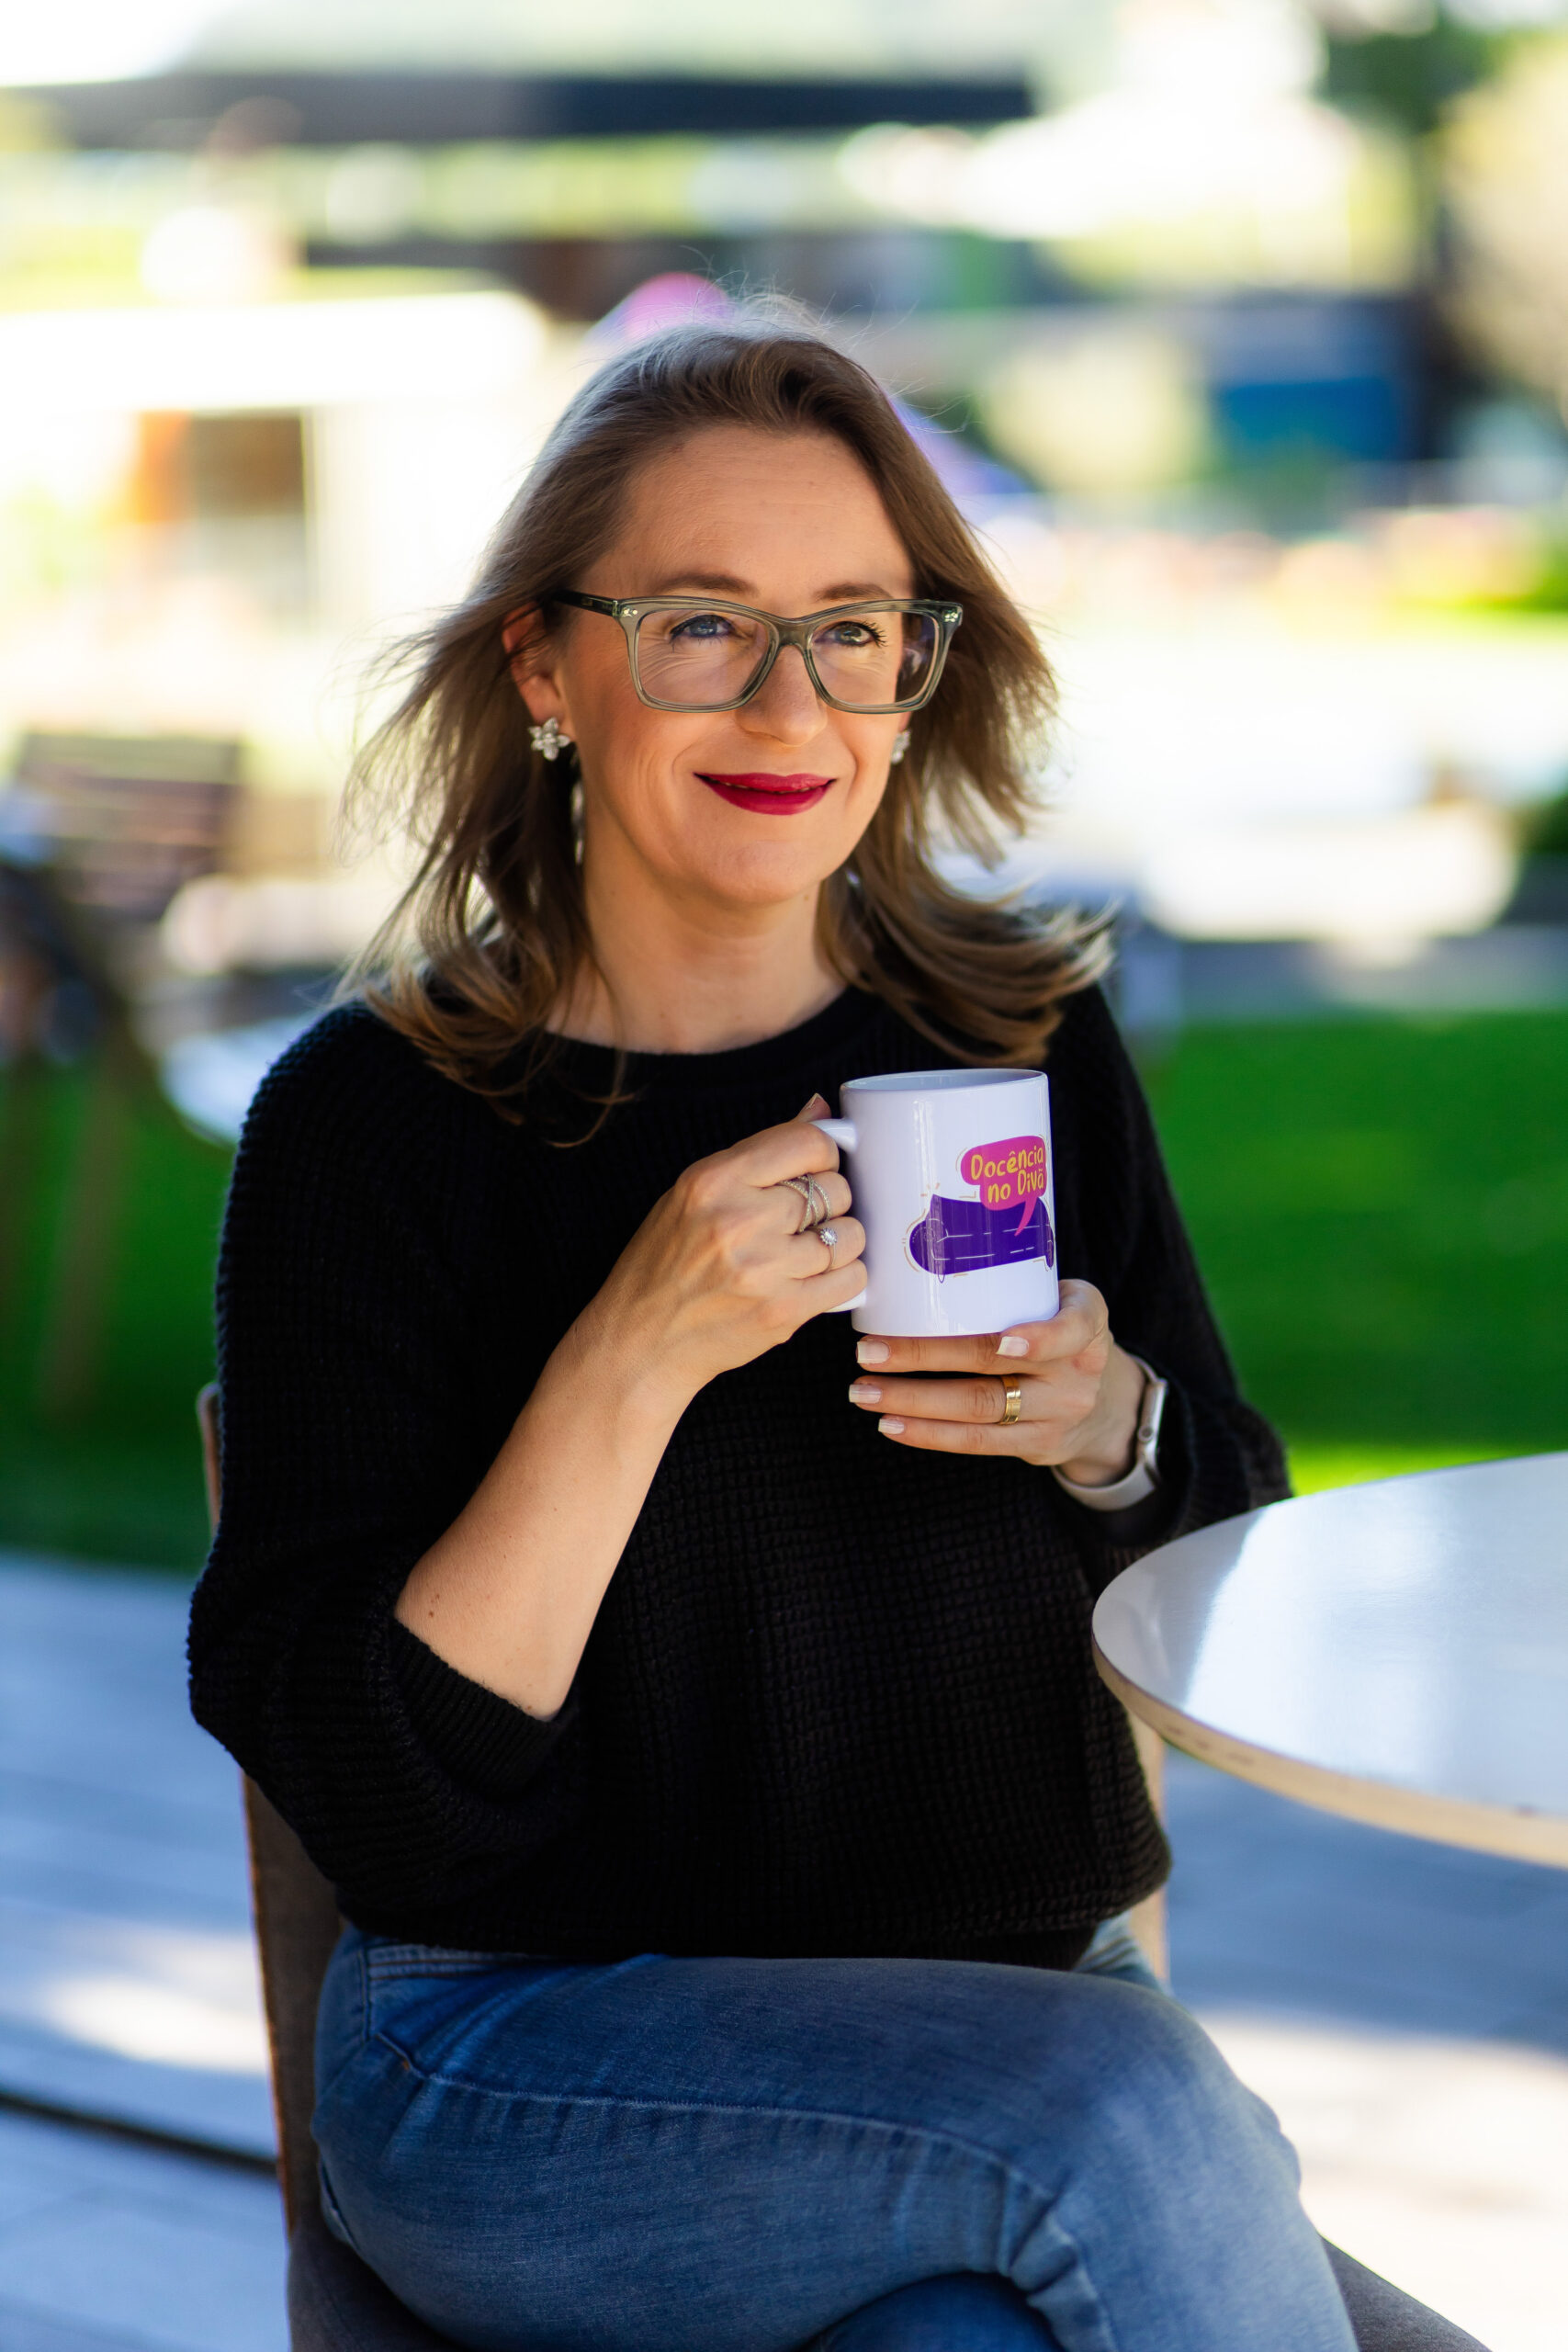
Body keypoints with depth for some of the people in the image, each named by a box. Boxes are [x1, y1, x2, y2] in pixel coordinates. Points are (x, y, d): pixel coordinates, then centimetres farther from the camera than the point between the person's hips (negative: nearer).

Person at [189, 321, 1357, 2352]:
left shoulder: (1031, 1045, 3)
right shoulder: (374, 1119, -8)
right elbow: (368, 1793, -13)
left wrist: (1111, 1430, -11)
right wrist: (632, 1359, -23)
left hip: (1013, 2013, 3)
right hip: (529, 2060, -2)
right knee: (1126, 2110, -28)